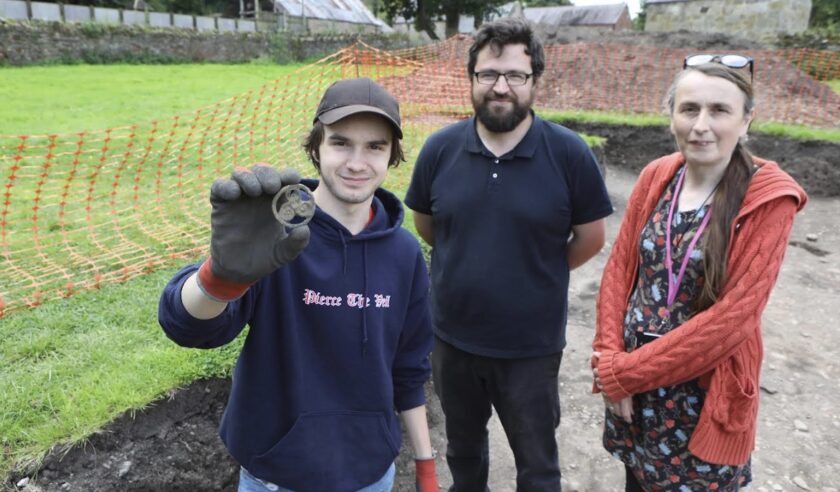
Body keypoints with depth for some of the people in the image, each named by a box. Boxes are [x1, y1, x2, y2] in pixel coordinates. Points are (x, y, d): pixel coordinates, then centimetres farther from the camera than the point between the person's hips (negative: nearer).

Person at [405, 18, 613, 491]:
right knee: (463, 445, 28)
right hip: (453, 338, 3)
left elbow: (591, 238, -4)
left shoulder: (571, 154, -15)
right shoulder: (440, 148, -8)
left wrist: (536, 275, 2)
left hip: (532, 346, -2)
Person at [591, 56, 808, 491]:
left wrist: (624, 371, -19)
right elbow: (618, 269, -1)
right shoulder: (656, 177, -2)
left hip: (705, 393, -4)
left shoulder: (768, 199, -15)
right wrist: (610, 361, -12)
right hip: (629, 384, 4)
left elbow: (733, 316, -21)